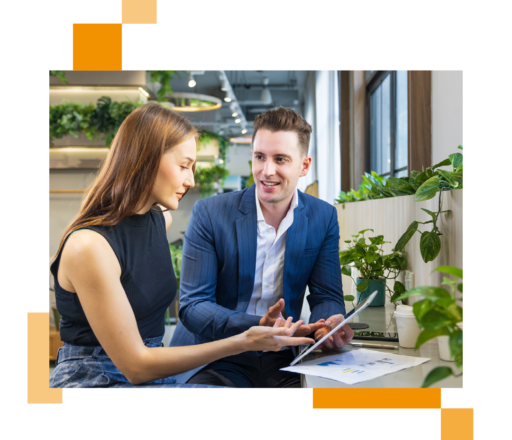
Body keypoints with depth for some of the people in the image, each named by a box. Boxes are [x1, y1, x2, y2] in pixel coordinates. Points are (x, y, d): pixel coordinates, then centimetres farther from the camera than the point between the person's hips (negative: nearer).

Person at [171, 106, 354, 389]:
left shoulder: (323, 218, 2)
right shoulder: (209, 214, -7)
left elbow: (326, 296, 4)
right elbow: (192, 305, -10)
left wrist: (330, 324, -22)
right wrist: (258, 326, -27)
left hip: (280, 362, 3)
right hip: (213, 361, -2)